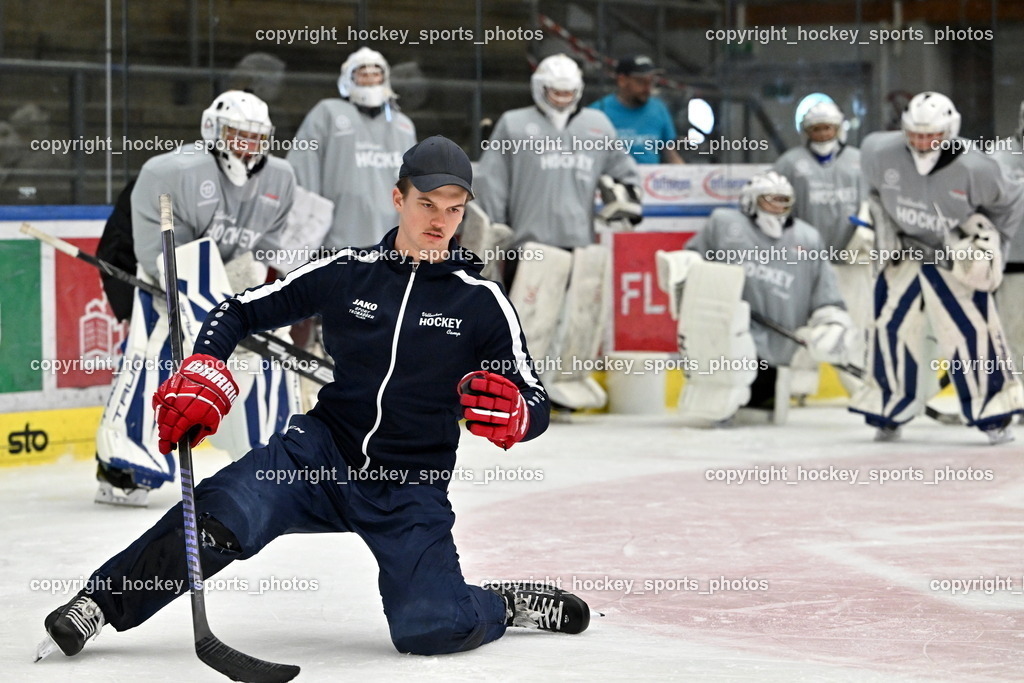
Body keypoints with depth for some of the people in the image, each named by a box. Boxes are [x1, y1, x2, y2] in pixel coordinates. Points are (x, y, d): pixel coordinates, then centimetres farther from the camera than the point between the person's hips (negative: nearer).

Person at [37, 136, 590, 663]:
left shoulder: (482, 302, -3)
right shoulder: (346, 271, -1)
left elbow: (536, 404, -2)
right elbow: (240, 311, 6)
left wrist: (512, 415, -26)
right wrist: (204, 373, -12)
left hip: (410, 491, -1)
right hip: (322, 455, 1)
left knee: (431, 630, -21)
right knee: (219, 517, -27)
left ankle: (504, 605, 11)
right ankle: (98, 604, -12)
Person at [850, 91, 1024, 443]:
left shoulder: (975, 169, -23)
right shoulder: (882, 153, -17)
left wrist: (989, 243, -8)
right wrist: (884, 230, 7)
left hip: (956, 258, -2)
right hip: (903, 253, 2)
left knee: (971, 331, -9)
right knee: (892, 328, -2)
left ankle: (993, 414, 3)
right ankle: (889, 413, 12)